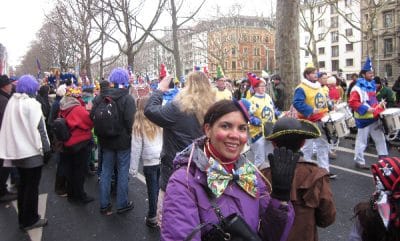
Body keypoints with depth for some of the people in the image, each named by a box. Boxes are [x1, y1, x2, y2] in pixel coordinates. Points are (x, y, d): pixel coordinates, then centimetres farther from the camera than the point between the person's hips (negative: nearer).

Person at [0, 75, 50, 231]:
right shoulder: (31, 104, -16)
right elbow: (38, 128, -17)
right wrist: (45, 147, -9)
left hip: (16, 150, 8)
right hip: (32, 151, -8)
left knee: (23, 184, 18)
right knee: (32, 186, 3)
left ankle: (23, 218, 28)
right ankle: (30, 220, 13)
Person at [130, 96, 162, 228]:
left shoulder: (138, 126, -6)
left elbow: (136, 149, -3)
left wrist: (133, 167, 5)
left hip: (150, 162, -2)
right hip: (164, 160, 2)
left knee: (153, 190, 9)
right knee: (162, 188, 14)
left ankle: (152, 217, 21)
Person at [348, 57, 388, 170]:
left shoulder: (372, 85, 13)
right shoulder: (358, 87, -15)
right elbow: (352, 102, -23)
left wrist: (379, 105, 9)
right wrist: (366, 109, -28)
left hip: (374, 117, 8)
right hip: (364, 118, -8)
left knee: (380, 138, 13)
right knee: (362, 141, 0)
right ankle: (359, 161, 11)